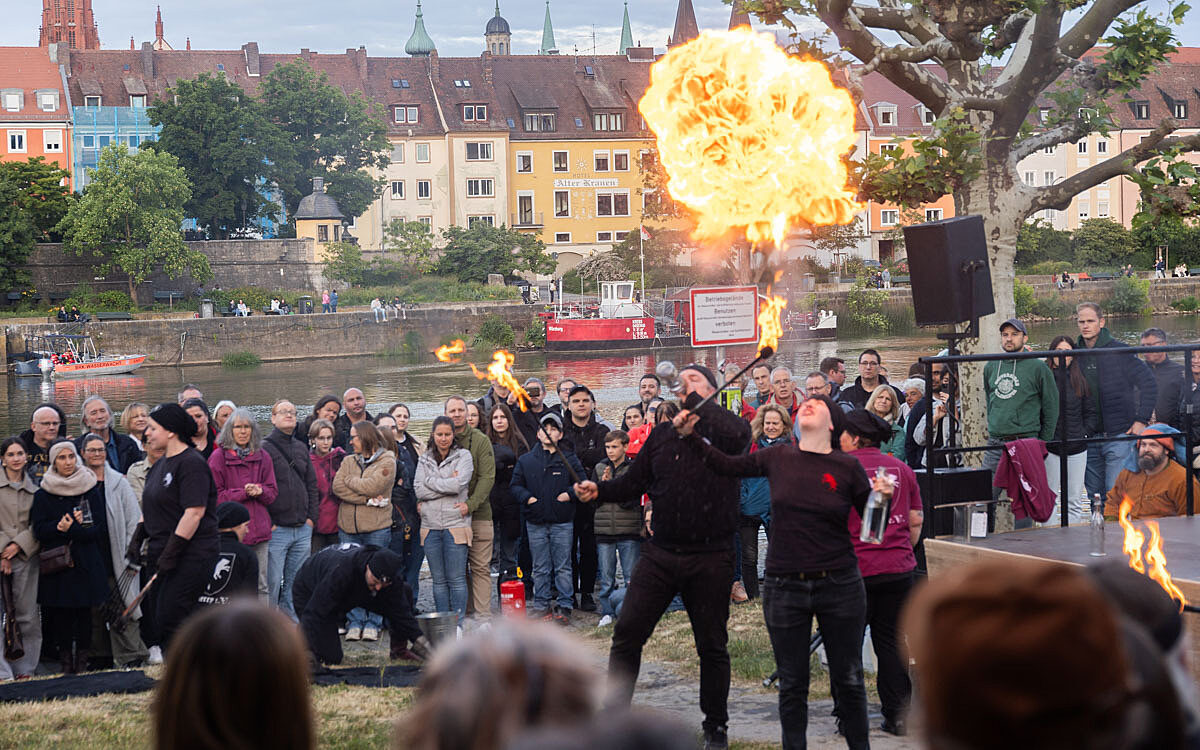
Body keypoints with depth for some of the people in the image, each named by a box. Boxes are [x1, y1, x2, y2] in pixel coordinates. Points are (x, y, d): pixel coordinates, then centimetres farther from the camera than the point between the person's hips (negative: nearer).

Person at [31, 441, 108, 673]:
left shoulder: (91, 490, 4)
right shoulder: (43, 495, 5)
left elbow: (99, 527, 0)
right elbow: (39, 530, -1)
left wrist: (69, 529, -14)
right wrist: (64, 526, -17)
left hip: (87, 562, 0)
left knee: (85, 611, -2)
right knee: (60, 612, -2)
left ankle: (83, 659, 5)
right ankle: (65, 660, 5)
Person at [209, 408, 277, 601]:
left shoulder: (263, 457, 12)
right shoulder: (219, 457, 0)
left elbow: (273, 493, 14)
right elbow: (215, 496, -4)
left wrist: (260, 491, -8)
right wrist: (243, 493, -13)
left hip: (259, 529, 4)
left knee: (262, 585, 7)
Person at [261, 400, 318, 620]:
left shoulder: (301, 449, 16)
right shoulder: (264, 448, -5)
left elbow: (312, 485, 19)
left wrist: (311, 517, 9)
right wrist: (266, 523, -14)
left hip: (303, 529, 6)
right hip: (276, 530, -6)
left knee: (296, 582, 9)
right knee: (272, 583, -6)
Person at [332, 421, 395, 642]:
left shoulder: (387, 462, -1)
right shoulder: (349, 461, 13)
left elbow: (372, 486, -16)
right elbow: (337, 487, -3)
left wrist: (350, 480, 0)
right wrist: (367, 499, -11)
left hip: (377, 528, -4)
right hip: (348, 528, 4)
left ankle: (372, 624, 5)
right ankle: (355, 623, 9)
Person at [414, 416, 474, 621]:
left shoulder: (463, 456, 2)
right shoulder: (424, 459, 13)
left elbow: (458, 484, -13)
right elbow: (419, 489, -1)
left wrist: (430, 481, -4)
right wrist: (447, 485, -8)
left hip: (456, 524, -4)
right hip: (431, 525, 4)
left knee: (456, 579, -4)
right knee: (439, 580, 8)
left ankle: (458, 623, 1)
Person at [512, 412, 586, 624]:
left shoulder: (569, 460, 6)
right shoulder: (526, 461, 11)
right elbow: (515, 485, 10)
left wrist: (570, 494, -11)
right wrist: (527, 497, -6)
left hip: (562, 522, -2)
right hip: (535, 522, 2)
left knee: (563, 567, 0)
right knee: (540, 568, 6)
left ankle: (564, 606, 5)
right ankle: (541, 606, 11)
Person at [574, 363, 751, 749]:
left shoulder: (724, 426, -3)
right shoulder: (663, 433, 8)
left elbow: (737, 435, -28)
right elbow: (634, 481, 9)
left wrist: (698, 400, -19)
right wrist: (599, 490, -8)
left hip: (711, 560, -3)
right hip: (661, 554, 3)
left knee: (712, 645, 9)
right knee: (627, 634, 0)